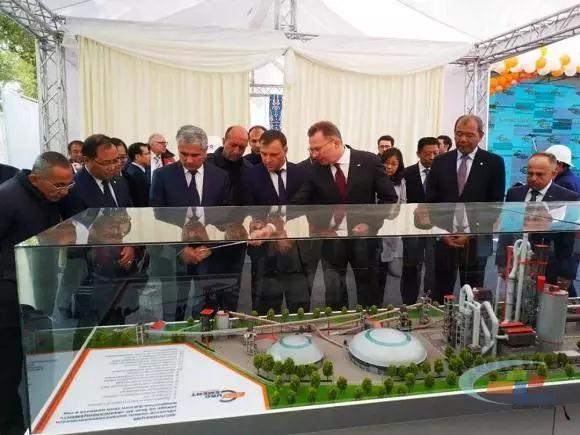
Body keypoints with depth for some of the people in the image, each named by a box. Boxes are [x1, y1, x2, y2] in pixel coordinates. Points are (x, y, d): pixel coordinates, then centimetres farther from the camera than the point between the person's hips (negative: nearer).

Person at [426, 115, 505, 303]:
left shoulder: (493, 163, 2)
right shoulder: (440, 162, 7)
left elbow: (495, 204, -1)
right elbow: (430, 201, 5)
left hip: (476, 241, -1)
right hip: (443, 238, 1)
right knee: (439, 296, 5)